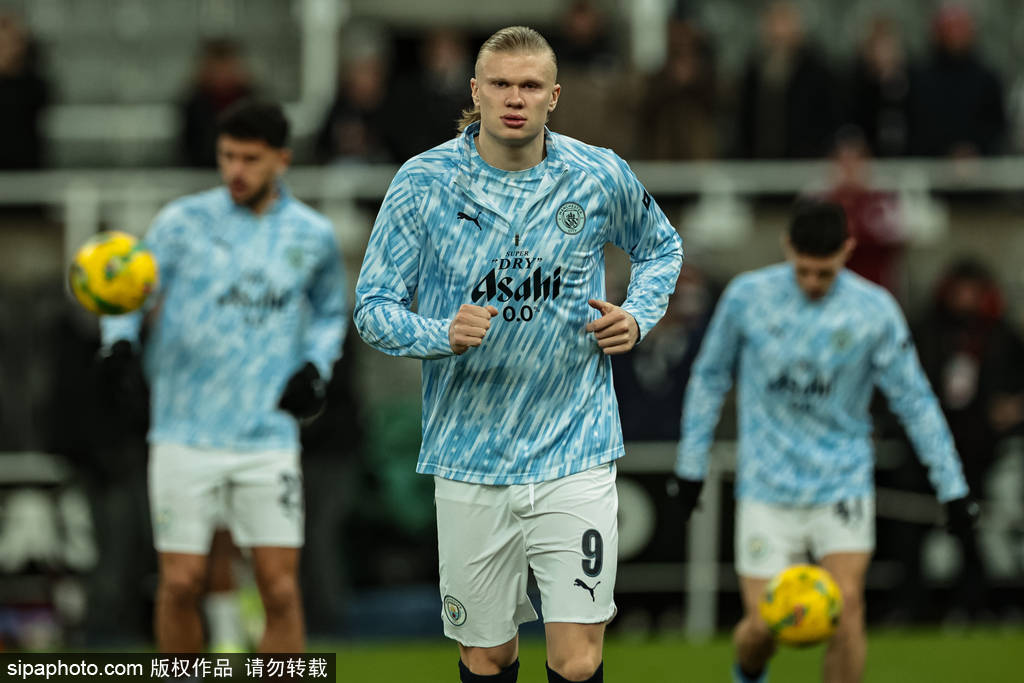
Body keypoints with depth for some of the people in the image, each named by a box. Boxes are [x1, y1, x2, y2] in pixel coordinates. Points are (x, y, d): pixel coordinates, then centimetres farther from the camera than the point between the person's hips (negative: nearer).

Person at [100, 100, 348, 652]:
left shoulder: (313, 235, 7)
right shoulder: (183, 222, 0)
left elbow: (329, 312, 24)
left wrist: (315, 367, 5)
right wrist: (119, 343, -16)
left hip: (268, 438, 1)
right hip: (185, 436, -1)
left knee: (280, 587, -5)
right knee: (181, 583, -2)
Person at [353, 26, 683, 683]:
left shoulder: (601, 177, 0)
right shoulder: (423, 183, -4)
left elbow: (662, 247, 20)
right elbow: (374, 306, -1)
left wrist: (638, 316, 2)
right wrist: (442, 335, -20)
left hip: (575, 454, 0)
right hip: (470, 461, 0)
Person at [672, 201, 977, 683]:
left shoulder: (874, 310, -6)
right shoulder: (747, 296, -5)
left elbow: (913, 400, 2)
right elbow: (710, 377, 9)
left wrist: (951, 487, 1)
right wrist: (691, 464, 11)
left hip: (843, 479, 0)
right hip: (767, 485, 0)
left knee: (846, 606, -16)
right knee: (763, 625, -3)